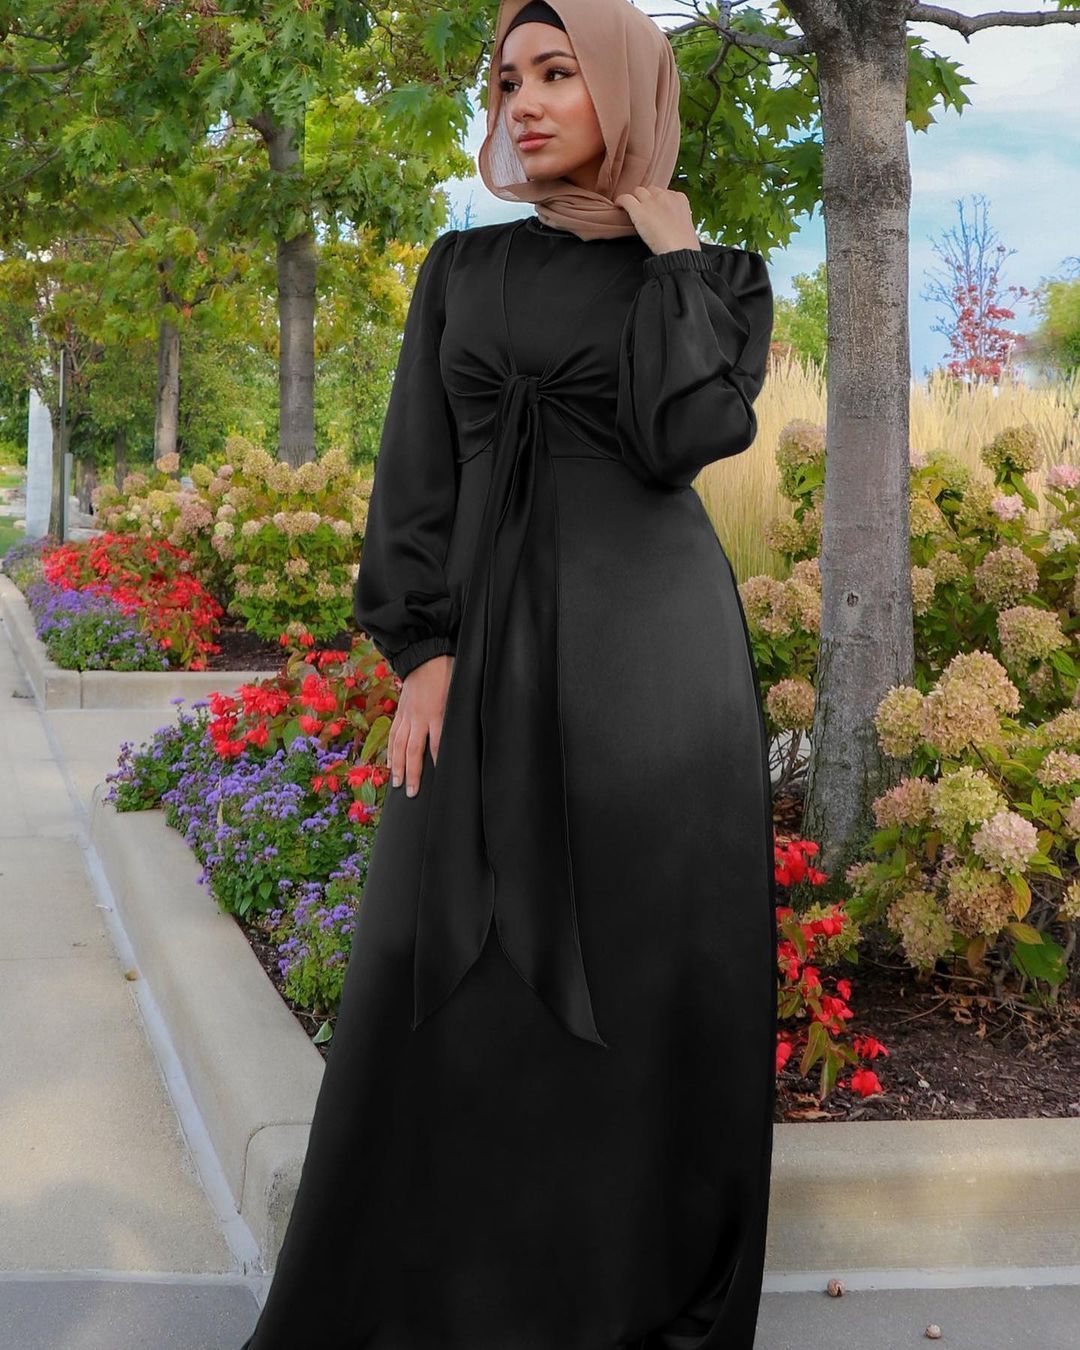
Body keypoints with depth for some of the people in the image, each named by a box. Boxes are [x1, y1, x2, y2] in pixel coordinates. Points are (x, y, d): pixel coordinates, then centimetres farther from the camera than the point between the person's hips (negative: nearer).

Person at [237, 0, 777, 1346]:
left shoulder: (718, 278, 5)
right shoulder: (463, 269, 12)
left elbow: (679, 439, -14)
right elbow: (419, 471, 5)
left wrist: (670, 253, -5)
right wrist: (422, 656, -6)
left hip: (651, 643, -2)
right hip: (497, 644, 2)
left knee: (648, 971, 2)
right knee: (455, 981, 4)